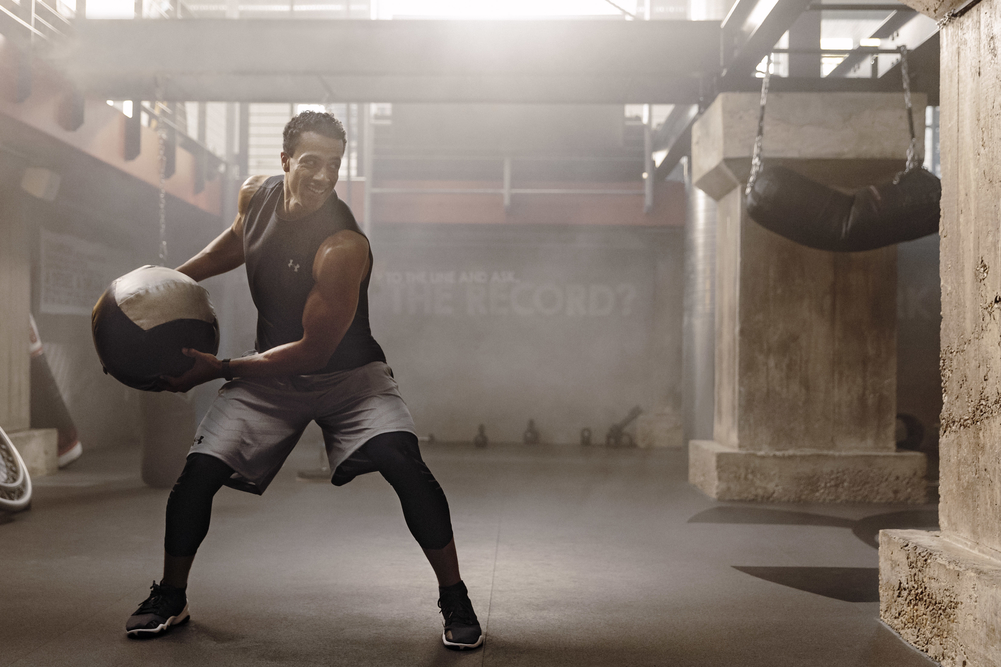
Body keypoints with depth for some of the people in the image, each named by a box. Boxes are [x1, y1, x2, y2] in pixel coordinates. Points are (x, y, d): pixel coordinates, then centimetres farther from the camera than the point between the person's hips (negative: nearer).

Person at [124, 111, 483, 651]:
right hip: (271, 375, 5)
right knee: (199, 470, -7)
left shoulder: (343, 247, -28)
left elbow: (313, 349, -25)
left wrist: (219, 370, -21)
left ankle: (455, 600, -7)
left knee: (404, 465, -26)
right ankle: (170, 597, 19)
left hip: (347, 375, -5)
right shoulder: (256, 194, -7)